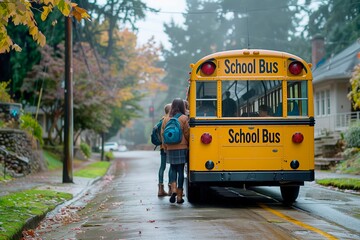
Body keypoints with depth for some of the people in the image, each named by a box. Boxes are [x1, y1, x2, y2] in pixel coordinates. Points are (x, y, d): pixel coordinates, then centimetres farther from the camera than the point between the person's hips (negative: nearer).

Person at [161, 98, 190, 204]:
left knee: (173, 169, 15)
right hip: (182, 148, -3)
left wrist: (165, 147, 16)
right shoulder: (184, 118, -7)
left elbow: (163, 134, 6)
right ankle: (179, 196, 4)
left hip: (170, 148, 3)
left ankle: (173, 189, -5)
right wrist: (188, 144, 10)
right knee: (180, 170, 2)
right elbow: (187, 134, -7)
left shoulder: (166, 119, 3)